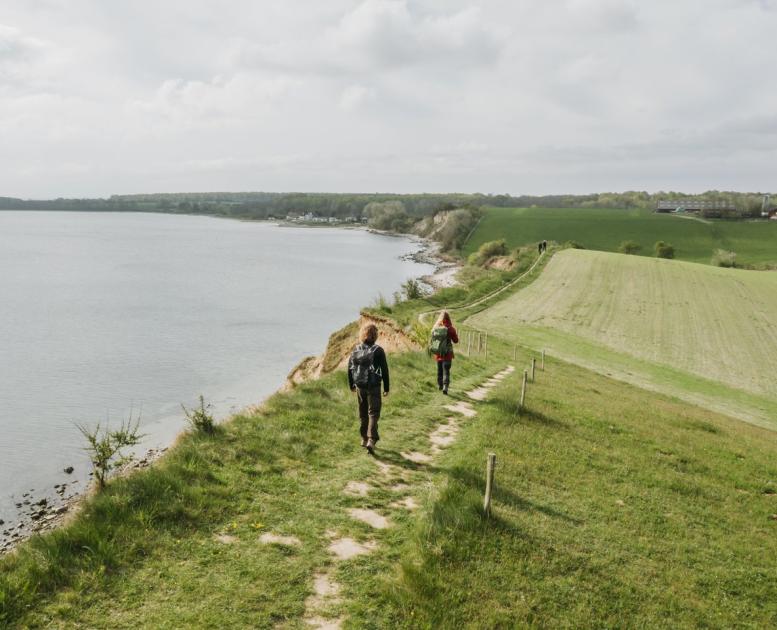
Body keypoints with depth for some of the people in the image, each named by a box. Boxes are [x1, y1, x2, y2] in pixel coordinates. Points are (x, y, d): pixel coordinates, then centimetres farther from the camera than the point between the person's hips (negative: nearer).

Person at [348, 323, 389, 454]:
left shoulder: (356, 350, 1)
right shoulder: (378, 351, -11)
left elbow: (350, 368, 8)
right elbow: (384, 370, -9)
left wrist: (351, 384, 20)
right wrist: (386, 388, 0)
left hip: (360, 386, 4)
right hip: (374, 387, -4)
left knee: (363, 413, 17)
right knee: (373, 413, 0)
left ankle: (364, 438, 27)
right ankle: (371, 440, -12)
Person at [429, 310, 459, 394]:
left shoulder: (435, 328, -5)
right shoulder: (450, 328, -14)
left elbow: (432, 340, 6)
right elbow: (456, 340, -3)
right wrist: (456, 334, 14)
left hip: (438, 353, 4)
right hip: (447, 353, -4)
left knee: (439, 369, 21)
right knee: (446, 371, -1)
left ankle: (440, 385, 37)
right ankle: (445, 387, -14)